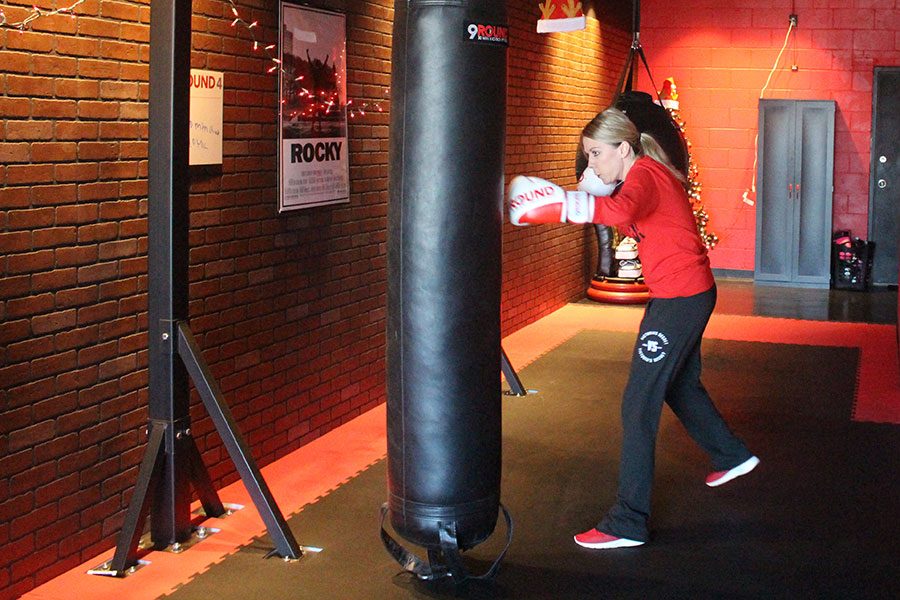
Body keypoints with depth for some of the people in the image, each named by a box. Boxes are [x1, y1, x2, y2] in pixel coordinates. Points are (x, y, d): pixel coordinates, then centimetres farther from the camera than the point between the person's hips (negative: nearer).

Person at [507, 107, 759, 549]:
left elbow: (620, 210, -41)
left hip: (681, 299, -11)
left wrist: (556, 204, -41)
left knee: (638, 405, -9)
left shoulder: (644, 176, -19)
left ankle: (628, 523, -6)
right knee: (680, 385, 29)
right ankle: (732, 456, 50)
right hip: (691, 293, 11)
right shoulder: (651, 174, 12)